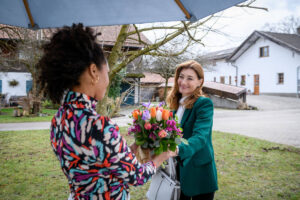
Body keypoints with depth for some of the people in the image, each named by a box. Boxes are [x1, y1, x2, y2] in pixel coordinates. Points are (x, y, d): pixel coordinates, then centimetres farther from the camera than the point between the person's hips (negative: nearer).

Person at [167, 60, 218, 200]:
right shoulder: (176, 103, 5)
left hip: (199, 173, -5)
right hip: (178, 170, 6)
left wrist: (178, 150, -46)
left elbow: (200, 136, -28)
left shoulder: (204, 104, -15)